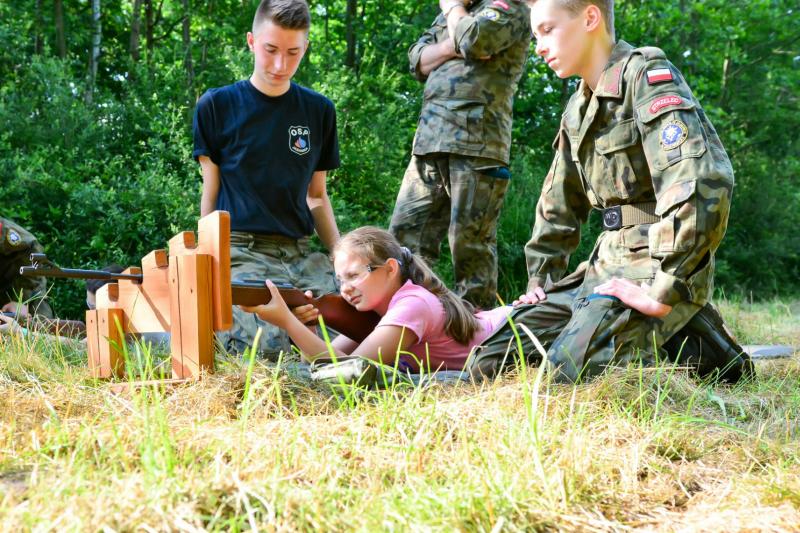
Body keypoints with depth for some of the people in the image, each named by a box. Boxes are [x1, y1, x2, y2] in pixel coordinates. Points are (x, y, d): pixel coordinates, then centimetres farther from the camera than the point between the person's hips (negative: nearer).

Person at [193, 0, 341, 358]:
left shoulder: (319, 111, 13)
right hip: (241, 251, -4)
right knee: (267, 348, -27)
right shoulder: (217, 106, 4)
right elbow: (211, 194, 6)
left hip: (300, 254, 4)